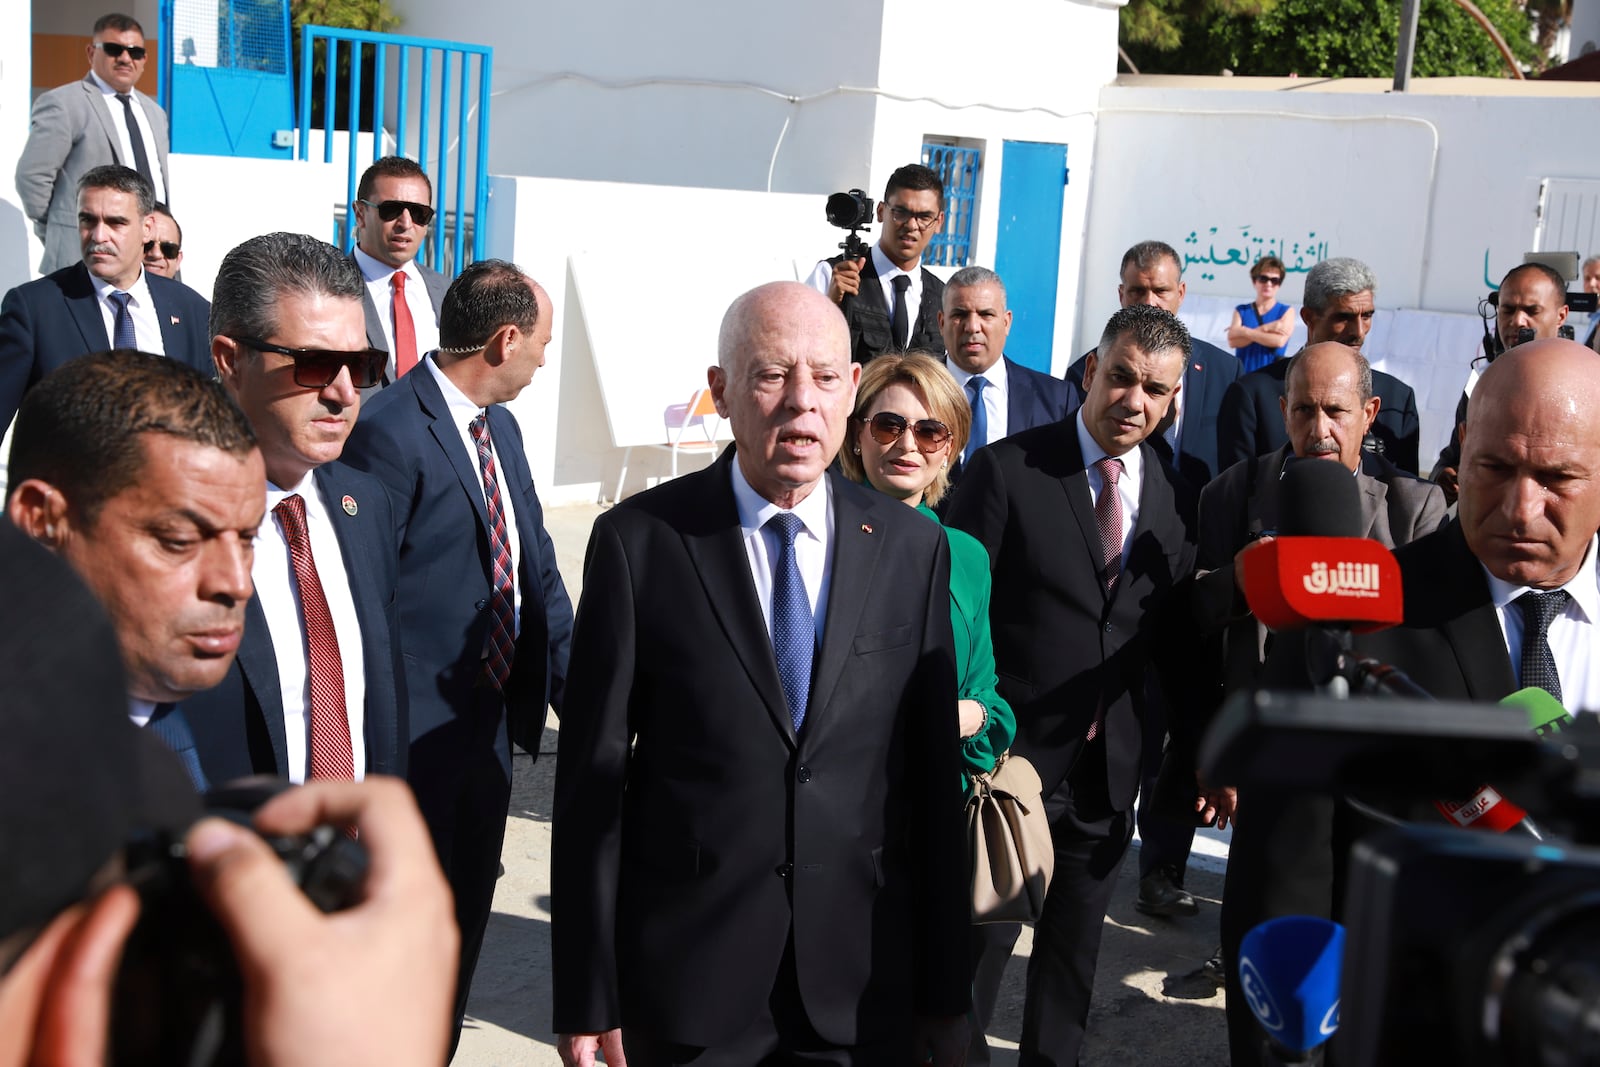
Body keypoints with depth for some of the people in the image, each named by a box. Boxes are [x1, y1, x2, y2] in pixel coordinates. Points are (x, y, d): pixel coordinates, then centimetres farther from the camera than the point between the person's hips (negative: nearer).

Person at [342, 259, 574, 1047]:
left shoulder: (500, 428, 11)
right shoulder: (389, 430, -18)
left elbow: (538, 573, 13)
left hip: (492, 722, 9)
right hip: (418, 736, -8)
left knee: (465, 923, 20)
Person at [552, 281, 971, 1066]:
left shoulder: (912, 547, 0)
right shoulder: (639, 542, -7)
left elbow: (932, 774, 3)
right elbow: (591, 778, -5)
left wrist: (946, 990, 6)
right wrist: (586, 999, -5)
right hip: (686, 979, -2)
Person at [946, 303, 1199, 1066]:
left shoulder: (1176, 497, 4)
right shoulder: (1007, 470, -10)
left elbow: (1175, 633, 7)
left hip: (1112, 770, 4)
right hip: (1013, 756, -4)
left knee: (1073, 953, 18)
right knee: (977, 945, 6)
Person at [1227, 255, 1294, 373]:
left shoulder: (1286, 311, 5)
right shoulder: (1241, 310, 10)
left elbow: (1279, 340, -13)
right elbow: (1232, 340, -6)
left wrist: (1245, 331, -6)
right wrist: (1265, 329, -12)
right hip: (1242, 375, 2)